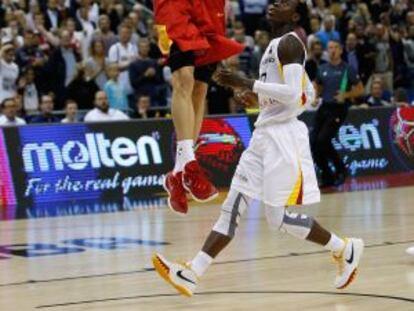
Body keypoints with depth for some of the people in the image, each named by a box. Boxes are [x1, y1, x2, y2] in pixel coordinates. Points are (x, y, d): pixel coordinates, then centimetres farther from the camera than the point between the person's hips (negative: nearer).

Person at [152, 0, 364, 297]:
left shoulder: (289, 43, -12)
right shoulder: (278, 45, 17)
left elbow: (293, 94, -23)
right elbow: (309, 94, 24)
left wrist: (247, 83, -24)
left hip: (282, 137, -10)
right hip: (264, 135, 10)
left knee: (281, 218, -5)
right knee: (233, 207, 2)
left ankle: (345, 250, 13)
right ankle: (191, 275, -2)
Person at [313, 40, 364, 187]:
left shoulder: (347, 69, -3)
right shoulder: (322, 69, 11)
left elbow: (360, 89, -2)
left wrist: (346, 95, -18)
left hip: (338, 109, -6)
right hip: (324, 107, 6)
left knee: (323, 140, -18)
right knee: (315, 143, -2)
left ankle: (340, 170, 2)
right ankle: (327, 176, 14)